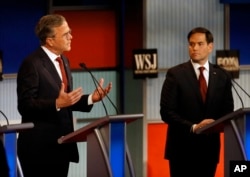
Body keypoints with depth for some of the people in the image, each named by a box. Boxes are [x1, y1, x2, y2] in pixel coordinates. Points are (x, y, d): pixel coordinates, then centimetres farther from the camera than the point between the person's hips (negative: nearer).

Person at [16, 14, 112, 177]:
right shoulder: (32, 64, -14)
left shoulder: (63, 60, 14)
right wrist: (57, 104, -31)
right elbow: (25, 105, -19)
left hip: (60, 145, 8)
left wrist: (91, 98, 1)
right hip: (39, 147, -8)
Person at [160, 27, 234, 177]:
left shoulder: (222, 76, 7)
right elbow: (166, 112, -8)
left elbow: (228, 112, 9)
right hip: (182, 148, -3)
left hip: (209, 148, 3)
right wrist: (193, 127, -21)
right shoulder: (175, 74, -3)